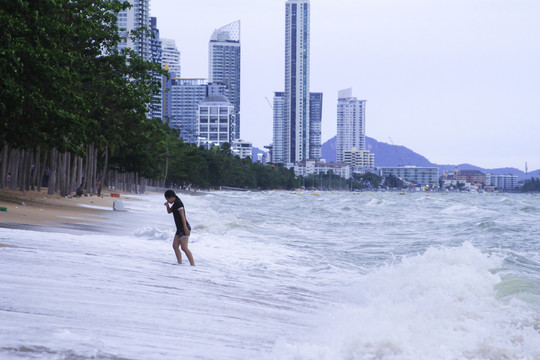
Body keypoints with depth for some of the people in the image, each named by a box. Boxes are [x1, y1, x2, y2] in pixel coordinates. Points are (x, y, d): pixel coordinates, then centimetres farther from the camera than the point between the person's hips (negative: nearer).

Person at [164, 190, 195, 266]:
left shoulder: (178, 203, -13)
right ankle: (180, 264, 8)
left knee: (184, 248, -16)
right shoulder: (175, 203, 17)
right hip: (180, 229, 10)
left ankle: (193, 265, -18)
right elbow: (169, 211, 29)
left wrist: (185, 228, -26)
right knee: (175, 246, 8)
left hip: (184, 228, -10)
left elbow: (182, 215, -20)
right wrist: (167, 205, 7)